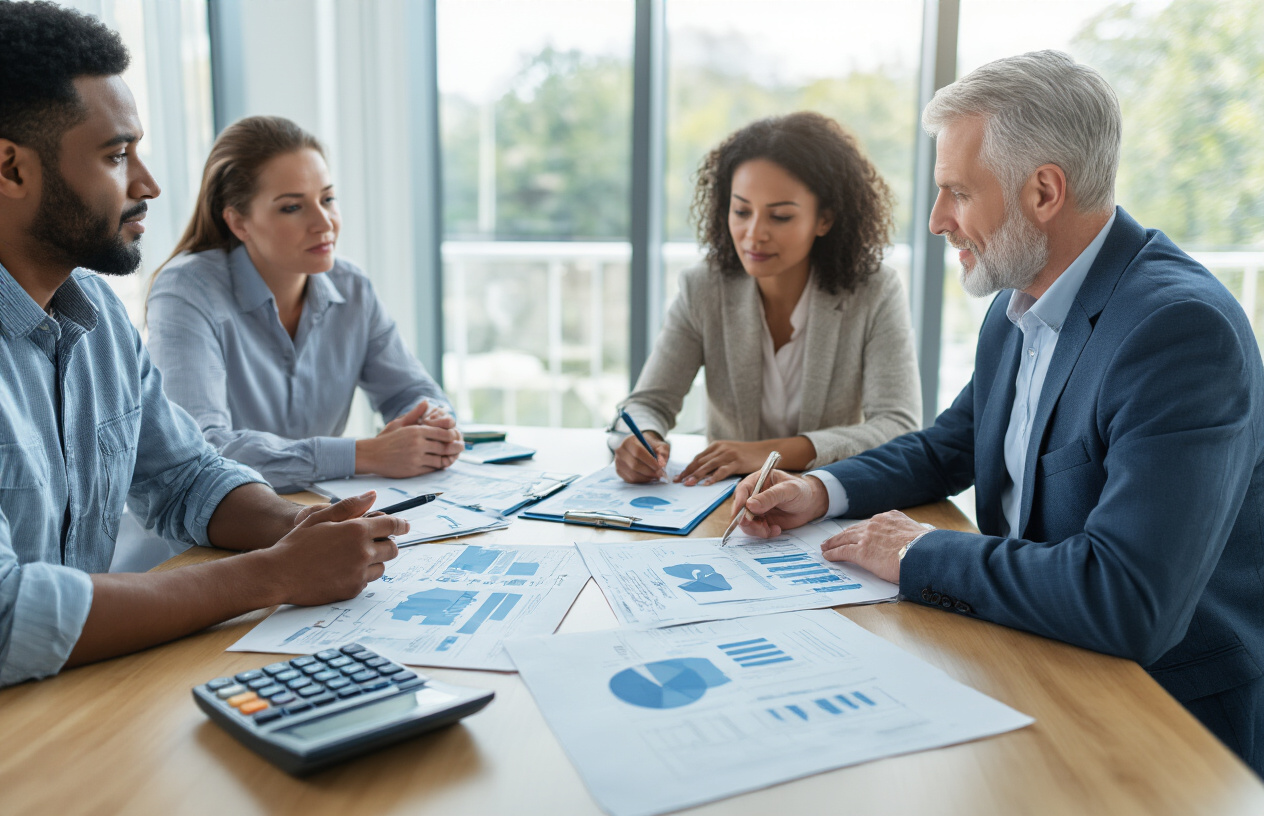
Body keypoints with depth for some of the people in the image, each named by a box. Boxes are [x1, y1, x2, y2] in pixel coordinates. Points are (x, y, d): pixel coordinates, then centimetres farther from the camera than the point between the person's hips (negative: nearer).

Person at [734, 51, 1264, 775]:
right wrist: (825, 490, 0)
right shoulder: (1019, 304, 3)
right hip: (1032, 655, 7)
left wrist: (921, 555, -21)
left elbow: (1127, 601, -34)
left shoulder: (1181, 328, -26)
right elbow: (949, 447, 18)